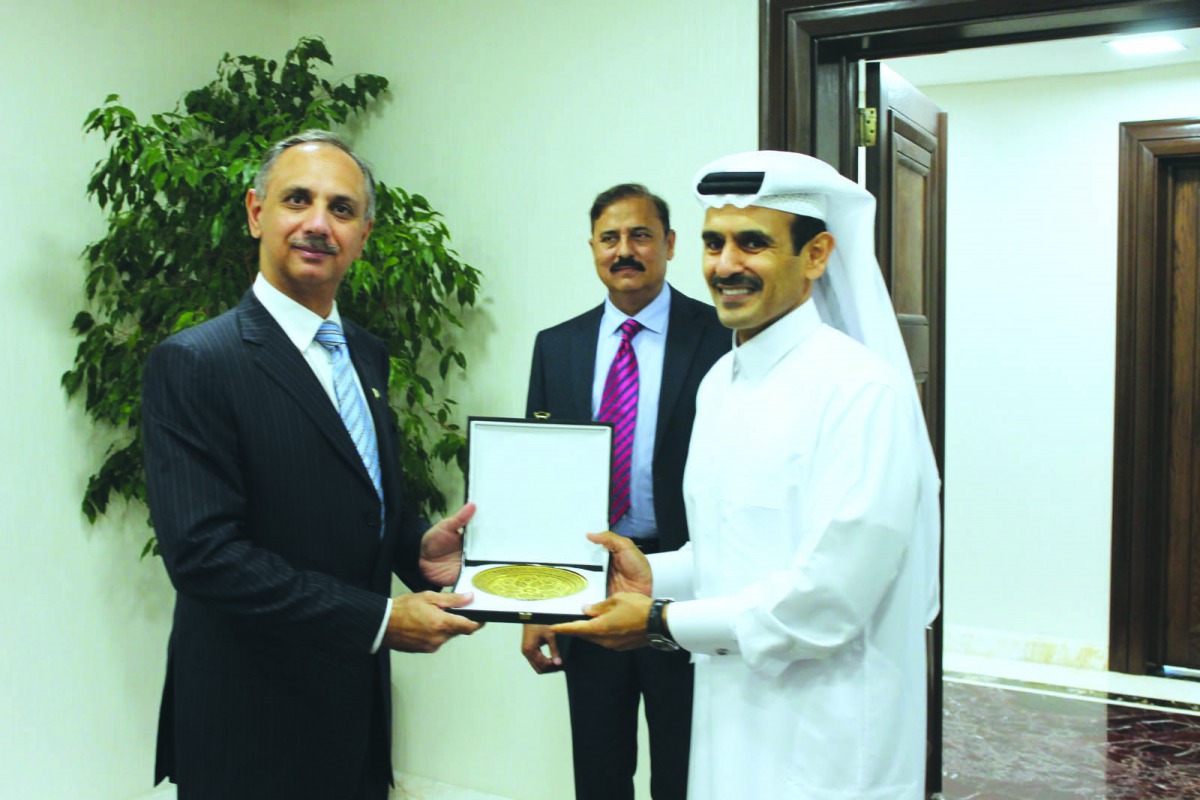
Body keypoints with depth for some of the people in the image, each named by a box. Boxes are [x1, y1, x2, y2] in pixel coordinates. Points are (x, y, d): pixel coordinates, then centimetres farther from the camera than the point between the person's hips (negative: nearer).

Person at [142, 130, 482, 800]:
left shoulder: (367, 355, 8)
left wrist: (418, 548, -4)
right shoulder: (193, 365, -16)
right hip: (253, 722, -6)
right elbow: (203, 552, -23)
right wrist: (379, 618, -22)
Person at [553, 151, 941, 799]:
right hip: (729, 725, 7)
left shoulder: (862, 389, -19)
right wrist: (654, 576, -2)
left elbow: (827, 599, -24)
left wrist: (662, 621, -16)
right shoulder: (718, 383, 8)